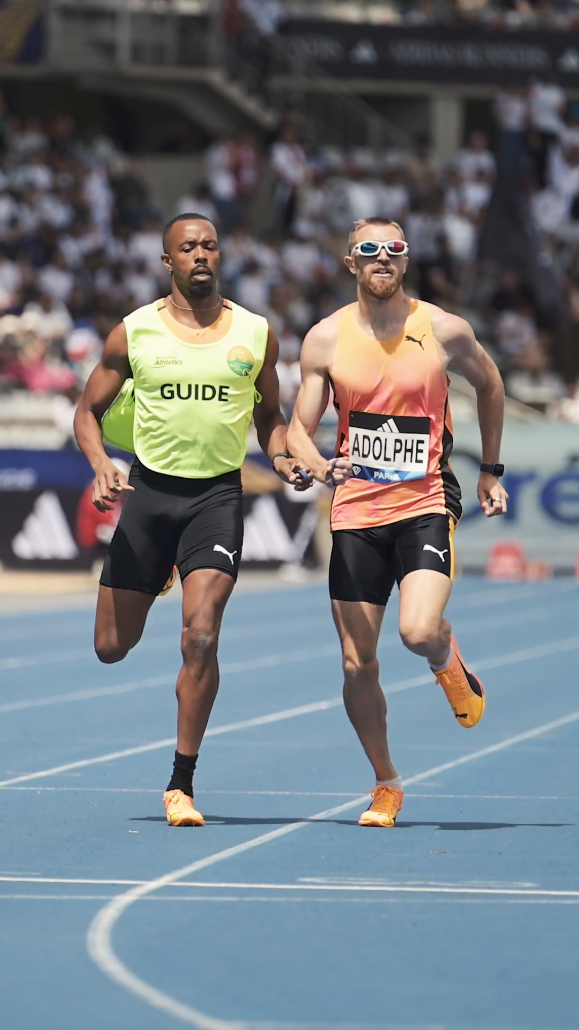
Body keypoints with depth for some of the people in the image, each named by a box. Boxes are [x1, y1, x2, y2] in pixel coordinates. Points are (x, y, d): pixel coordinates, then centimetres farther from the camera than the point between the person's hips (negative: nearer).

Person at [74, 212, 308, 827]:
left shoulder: (255, 333, 4)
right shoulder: (134, 333, 0)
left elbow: (270, 414, 17)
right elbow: (88, 411, 8)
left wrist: (281, 458, -4)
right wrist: (101, 466, -12)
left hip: (218, 496, -1)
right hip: (150, 491, 1)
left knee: (200, 637, -16)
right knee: (112, 647, 6)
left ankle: (182, 784, -5)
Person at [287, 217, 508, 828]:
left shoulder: (443, 330, -3)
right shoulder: (326, 339, 0)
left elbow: (488, 384, 17)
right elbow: (299, 429, 3)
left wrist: (490, 470, 20)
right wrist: (321, 468, -19)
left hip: (425, 505, -2)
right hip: (355, 511, 2)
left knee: (419, 632, -25)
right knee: (357, 664, 1)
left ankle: (449, 664, 13)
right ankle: (386, 785, 21)